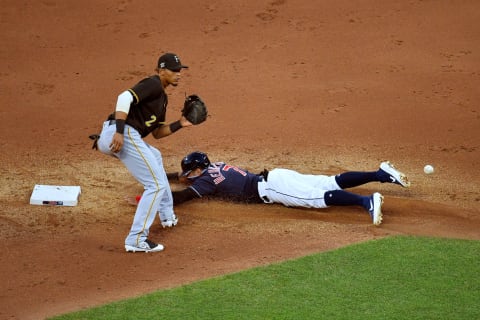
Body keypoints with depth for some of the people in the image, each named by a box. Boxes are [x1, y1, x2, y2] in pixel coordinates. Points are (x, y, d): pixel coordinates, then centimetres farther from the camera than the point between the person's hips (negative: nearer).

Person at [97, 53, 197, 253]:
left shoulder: (162, 97, 27)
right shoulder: (153, 84, -3)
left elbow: (157, 133, 29)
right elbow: (125, 98, -19)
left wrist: (179, 124, 15)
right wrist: (119, 131, -27)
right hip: (124, 134, -11)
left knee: (154, 156, 38)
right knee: (156, 184, -10)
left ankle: (167, 215, 46)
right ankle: (136, 240, -16)